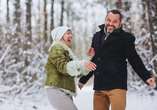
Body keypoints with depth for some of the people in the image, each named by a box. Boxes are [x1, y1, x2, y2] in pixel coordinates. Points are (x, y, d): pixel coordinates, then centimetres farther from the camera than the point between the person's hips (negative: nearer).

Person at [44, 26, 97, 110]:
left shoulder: (66, 50, 26)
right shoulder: (56, 48, -3)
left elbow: (78, 72, 22)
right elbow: (63, 67, -22)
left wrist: (88, 57, 13)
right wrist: (81, 63, -36)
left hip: (65, 92, 10)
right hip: (56, 90, -10)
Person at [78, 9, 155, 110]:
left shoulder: (125, 38, 0)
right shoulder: (97, 36, 16)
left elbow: (135, 60, -2)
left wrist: (147, 77, -17)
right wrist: (83, 80, 30)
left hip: (116, 86, -5)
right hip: (99, 87, 5)